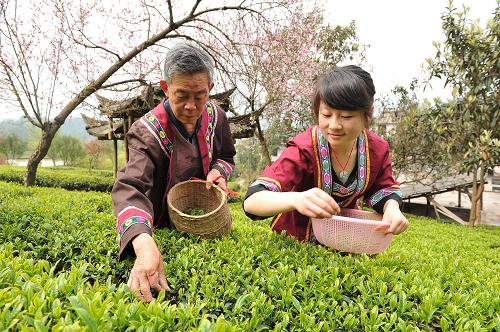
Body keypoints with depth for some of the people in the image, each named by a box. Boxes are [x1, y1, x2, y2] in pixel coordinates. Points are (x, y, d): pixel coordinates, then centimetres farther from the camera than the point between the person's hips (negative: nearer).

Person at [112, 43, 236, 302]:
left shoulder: (214, 116, -12)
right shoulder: (148, 131, -29)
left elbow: (226, 156, 8)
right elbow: (130, 187, -46)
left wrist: (219, 171, -17)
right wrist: (143, 244, -65)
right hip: (163, 227, -4)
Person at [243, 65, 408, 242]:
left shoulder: (377, 148, -12)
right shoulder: (304, 148, -27)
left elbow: (385, 189, 4)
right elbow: (252, 201, -35)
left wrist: (392, 207, -21)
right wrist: (296, 199, -55)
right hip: (296, 237, -1)